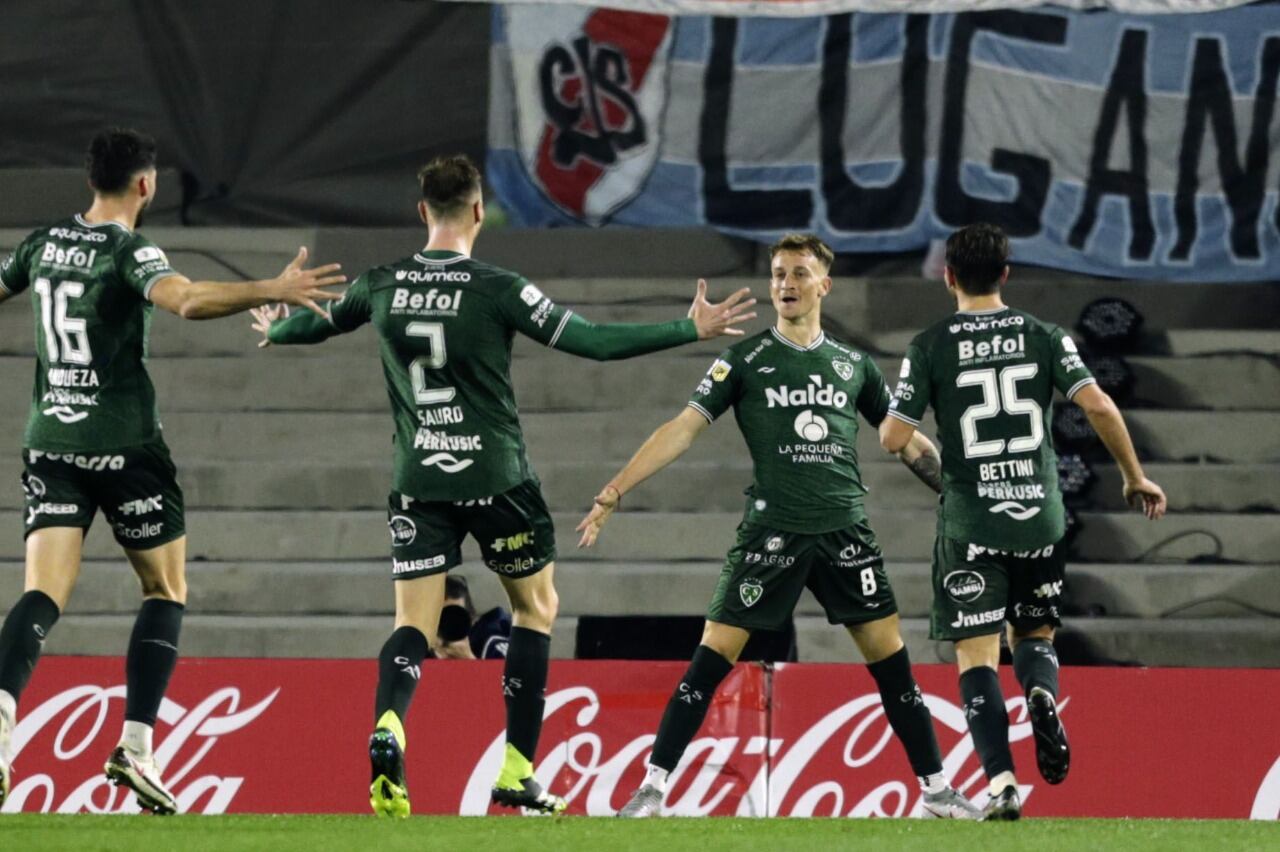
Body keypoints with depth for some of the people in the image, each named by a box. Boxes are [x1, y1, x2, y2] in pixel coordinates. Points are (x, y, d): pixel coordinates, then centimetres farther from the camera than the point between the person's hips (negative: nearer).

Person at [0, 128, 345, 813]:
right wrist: (272, 291, -38)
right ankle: (136, 744, -3)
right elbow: (187, 300, -31)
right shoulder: (129, 253, -11)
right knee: (166, 592, 10)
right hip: (123, 447, -5)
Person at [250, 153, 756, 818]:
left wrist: (273, 329, 43)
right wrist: (691, 329, -5)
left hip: (418, 484, 3)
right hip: (496, 481, -3)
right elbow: (592, 342, -13)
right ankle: (516, 771, 8)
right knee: (535, 607, 15)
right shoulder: (497, 290, -11)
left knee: (413, 625, 2)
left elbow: (316, 325, 19)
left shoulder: (382, 286, 1)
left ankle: (387, 729, -30)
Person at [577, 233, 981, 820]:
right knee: (712, 656, -8)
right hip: (772, 529, -2)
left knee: (890, 657, 1)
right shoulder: (746, 359, 3)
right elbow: (682, 430, 0)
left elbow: (906, 441, 22)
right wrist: (611, 495, -6)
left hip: (846, 529, 2)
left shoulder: (854, 365, 11)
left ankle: (936, 791, 10)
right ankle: (652, 788, -3)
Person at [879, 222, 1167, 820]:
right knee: (1034, 633, 21)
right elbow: (1099, 406, -7)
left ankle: (1001, 781, -16)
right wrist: (1135, 477, 5)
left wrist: (893, 417, 18)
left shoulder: (930, 348, -3)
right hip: (1040, 517, 2)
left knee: (977, 656, 1)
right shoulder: (1043, 337, 3)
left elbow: (893, 438, -6)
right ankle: (1041, 691, -15)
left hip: (970, 525, -2)